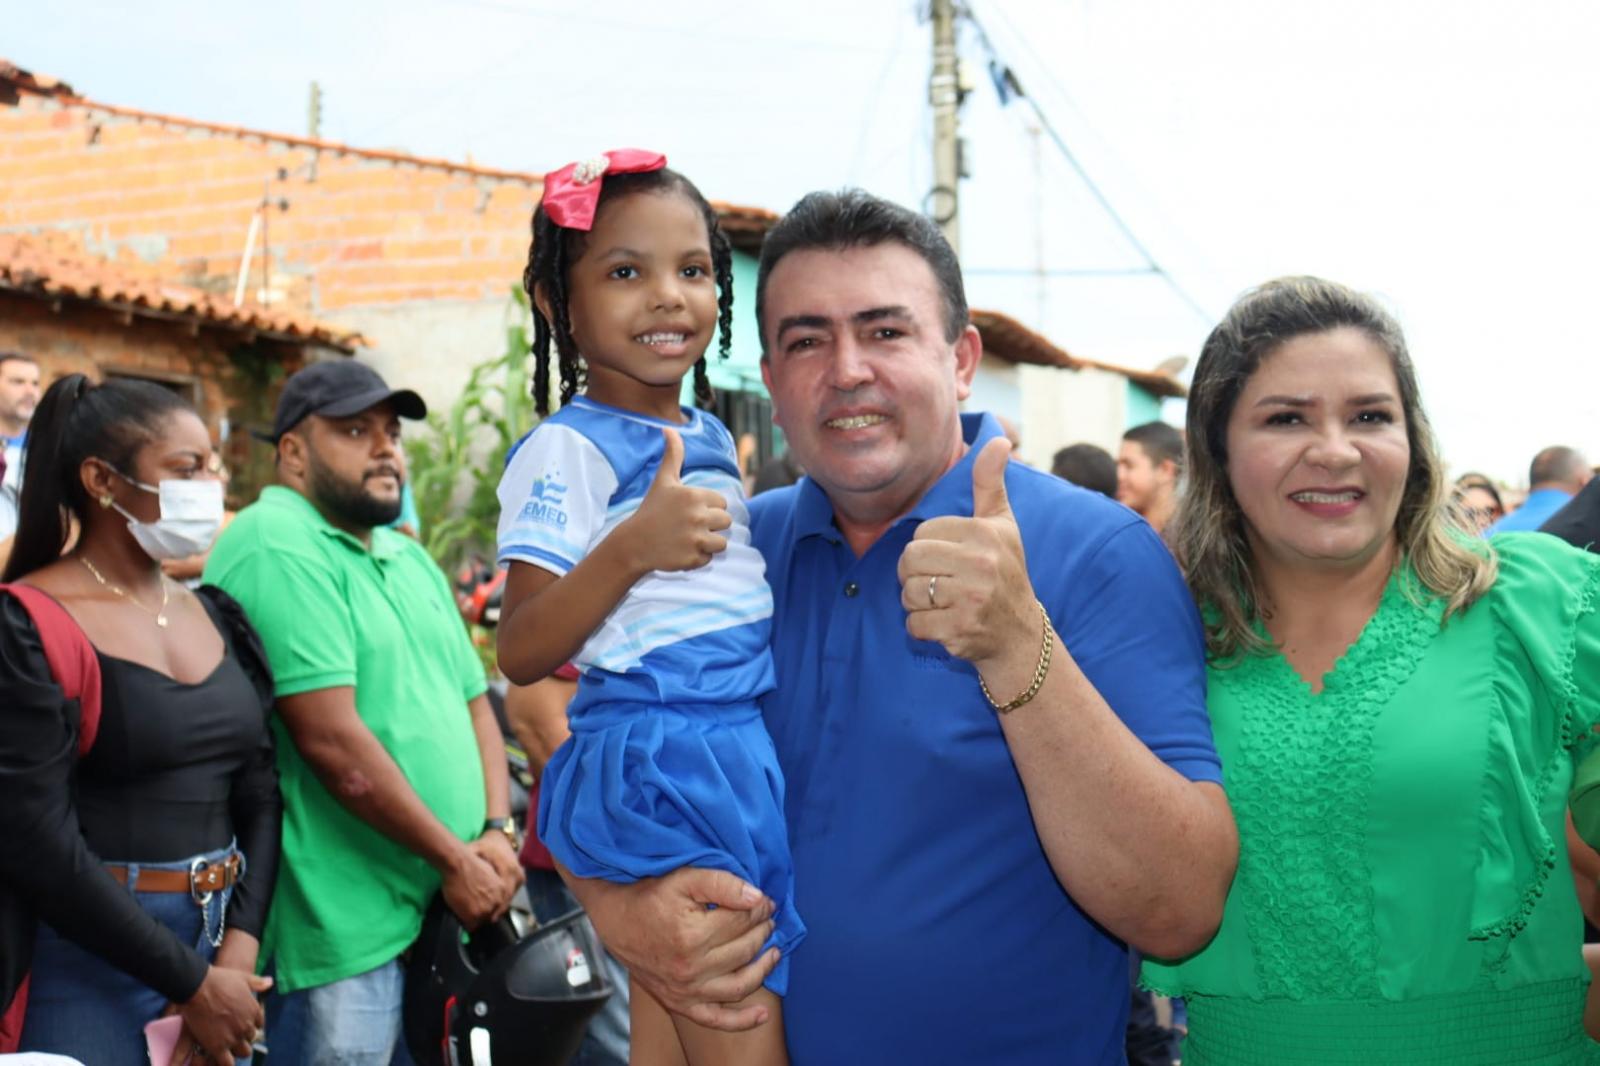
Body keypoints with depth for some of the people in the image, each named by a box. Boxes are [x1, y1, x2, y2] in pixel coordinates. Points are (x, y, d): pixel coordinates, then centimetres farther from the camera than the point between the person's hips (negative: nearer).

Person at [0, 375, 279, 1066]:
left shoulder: (219, 619, 9)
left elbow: (260, 793, 7)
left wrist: (240, 947, -8)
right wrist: (191, 983, -14)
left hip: (220, 940, 6)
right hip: (88, 956, -6)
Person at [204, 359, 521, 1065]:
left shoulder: (410, 560, 15)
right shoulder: (277, 546, -13)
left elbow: (474, 704, 16)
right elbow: (331, 741, -20)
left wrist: (497, 832, -1)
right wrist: (456, 860, -13)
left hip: (449, 915, 8)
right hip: (343, 927, -8)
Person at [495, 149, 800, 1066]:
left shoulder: (711, 437, 14)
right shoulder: (567, 451, -10)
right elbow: (522, 654, -16)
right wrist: (631, 547, -26)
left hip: (752, 748, 8)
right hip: (659, 760, -8)